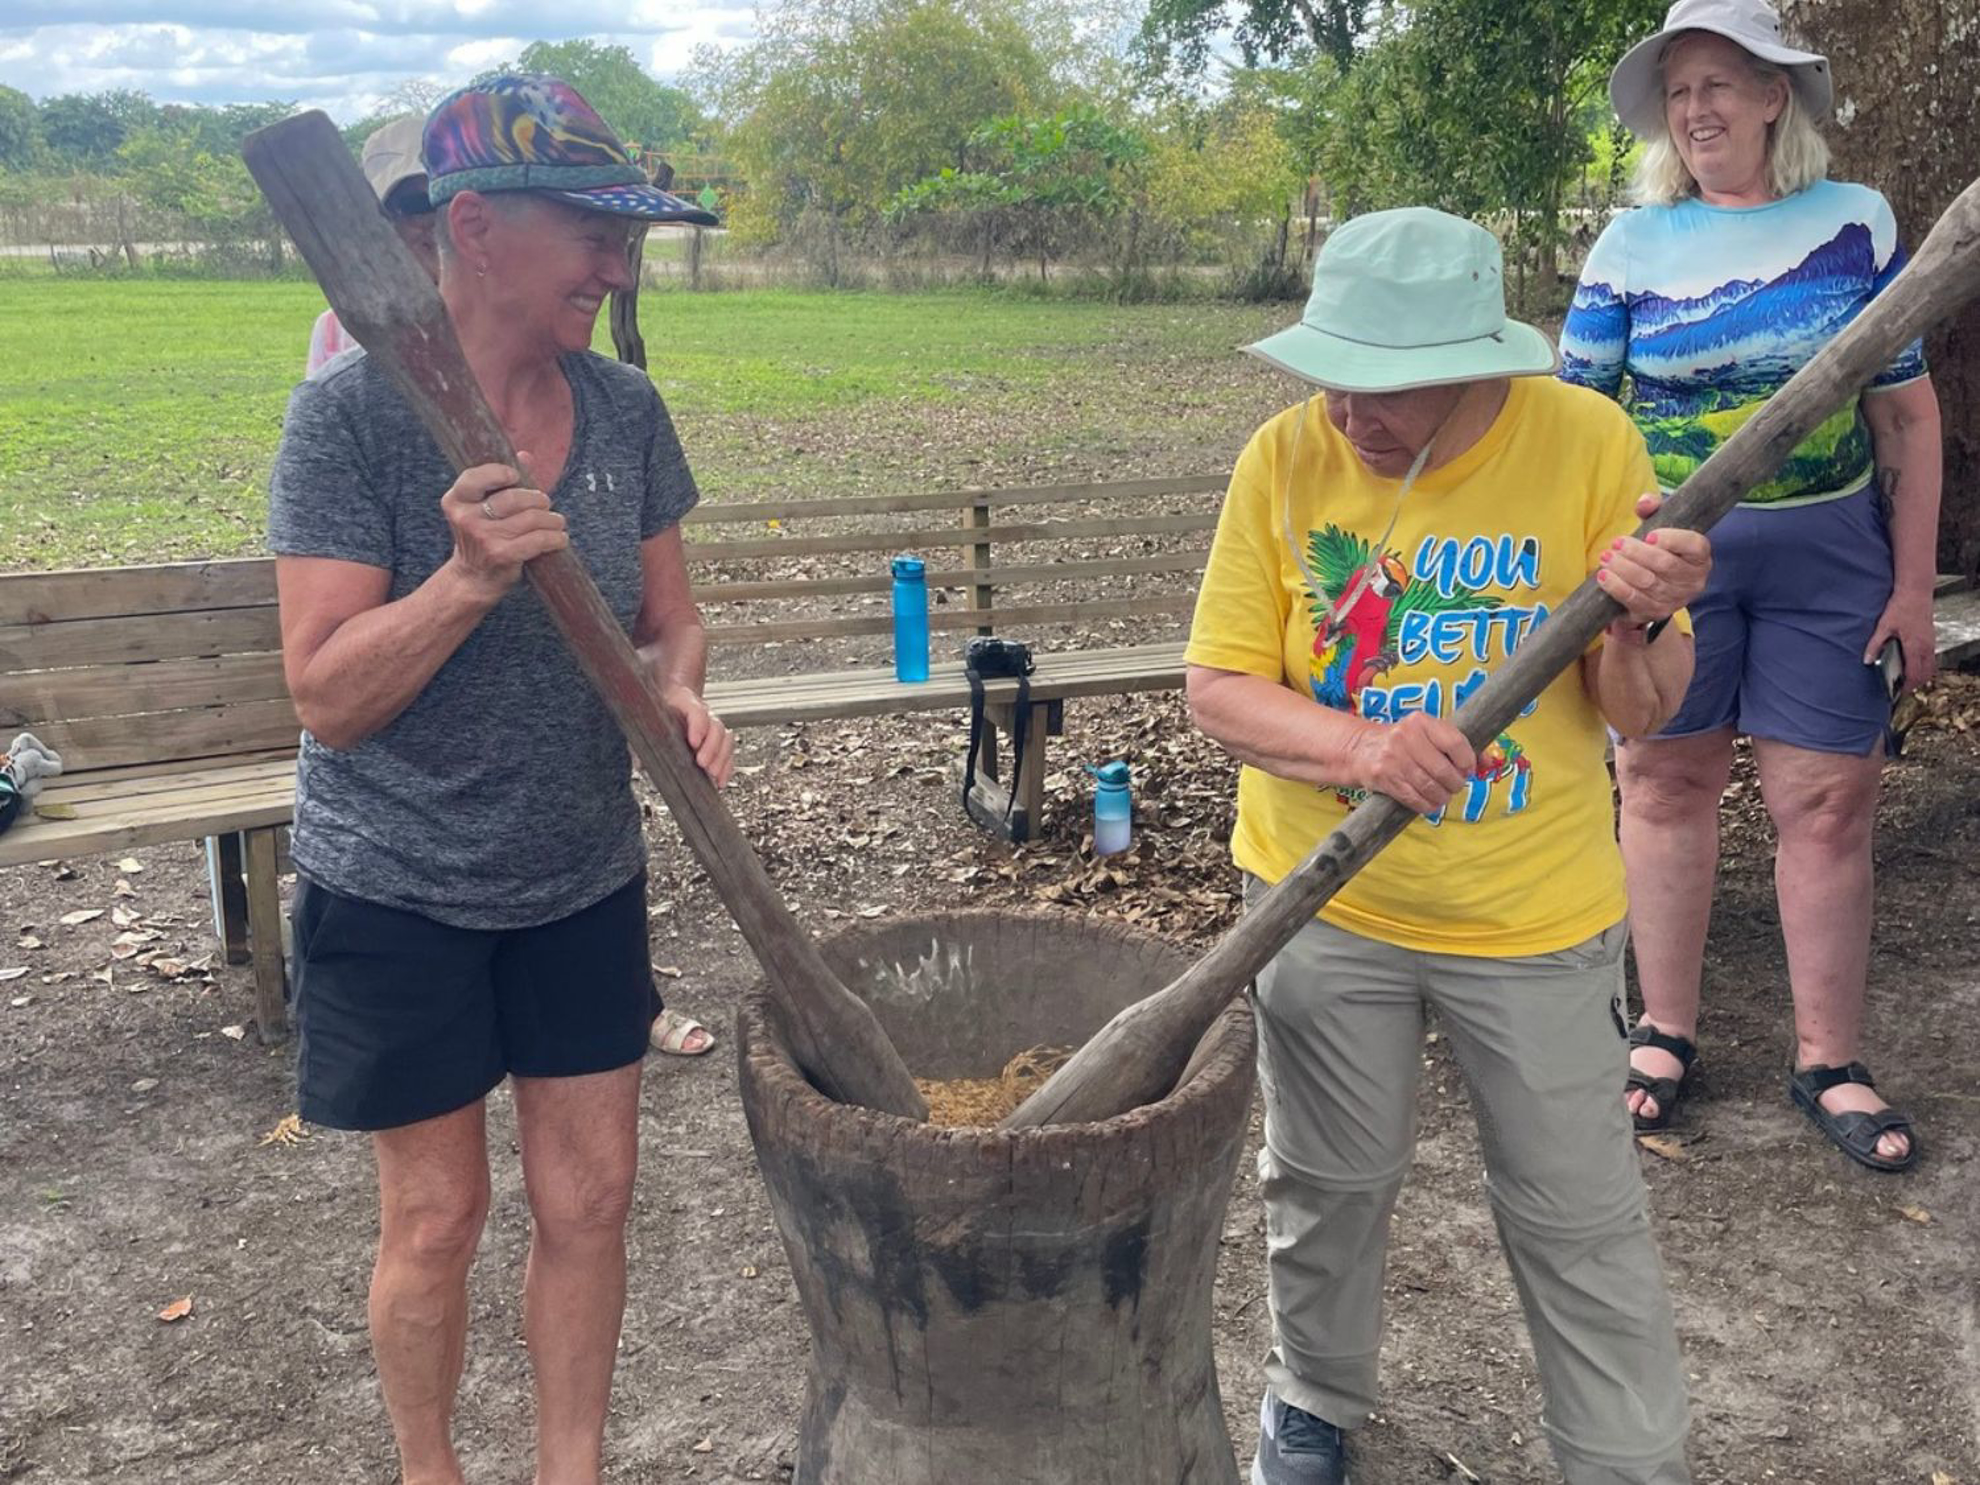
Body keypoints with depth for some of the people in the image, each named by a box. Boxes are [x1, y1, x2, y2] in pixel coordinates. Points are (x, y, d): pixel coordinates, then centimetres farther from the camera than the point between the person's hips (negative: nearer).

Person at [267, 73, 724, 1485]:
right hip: (399, 892, -4)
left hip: (583, 878, 4)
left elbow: (668, 615, 7)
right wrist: (469, 577, -34)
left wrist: (682, 693, -15)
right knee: (435, 1219, 12)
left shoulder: (623, 409, -5)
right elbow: (327, 697, -19)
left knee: (589, 1200, 12)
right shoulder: (352, 414, -18)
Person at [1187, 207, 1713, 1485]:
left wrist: (1642, 625, -33)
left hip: (1536, 913, -1)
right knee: (1328, 1182, 19)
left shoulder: (1587, 443, -15)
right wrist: (1361, 747, -28)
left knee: (1580, 1214, 11)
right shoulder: (1289, 456, -13)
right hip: (1323, 899, 1)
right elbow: (1220, 688, -10)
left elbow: (1639, 716, -11)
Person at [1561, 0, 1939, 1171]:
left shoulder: (1856, 224, 2)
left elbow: (1909, 413, 4)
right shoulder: (1635, 243, 1)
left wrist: (1914, 587, -1)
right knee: (1666, 783, 7)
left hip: (1828, 559, 0)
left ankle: (1829, 1063, 17)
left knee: (1829, 802, 2)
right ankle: (1667, 1032, 23)